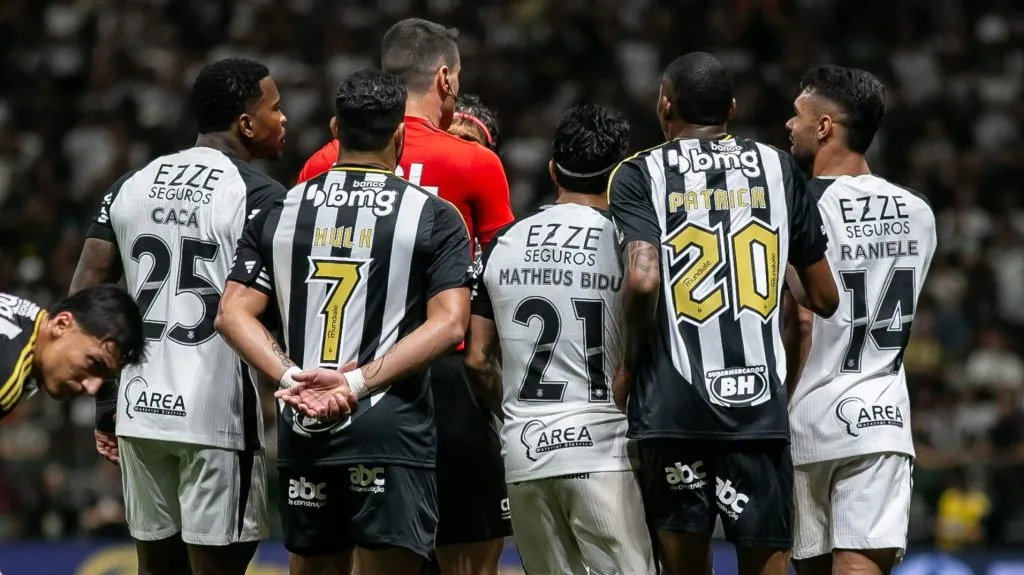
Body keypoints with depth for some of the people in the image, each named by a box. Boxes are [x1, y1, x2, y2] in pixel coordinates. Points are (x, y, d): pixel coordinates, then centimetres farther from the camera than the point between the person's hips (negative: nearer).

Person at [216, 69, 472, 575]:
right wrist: (359, 383, -15)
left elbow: (233, 314, 2)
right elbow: (448, 324, -10)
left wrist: (291, 377, -9)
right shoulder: (434, 217, 1)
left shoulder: (280, 214, 10)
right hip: (393, 436, -3)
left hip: (303, 434, 3)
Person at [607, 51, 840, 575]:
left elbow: (642, 281, -15)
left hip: (672, 406, -1)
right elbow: (825, 298, 12)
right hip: (760, 401, 1)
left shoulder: (640, 174, 1)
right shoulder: (776, 167, 10)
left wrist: (629, 365, 0)